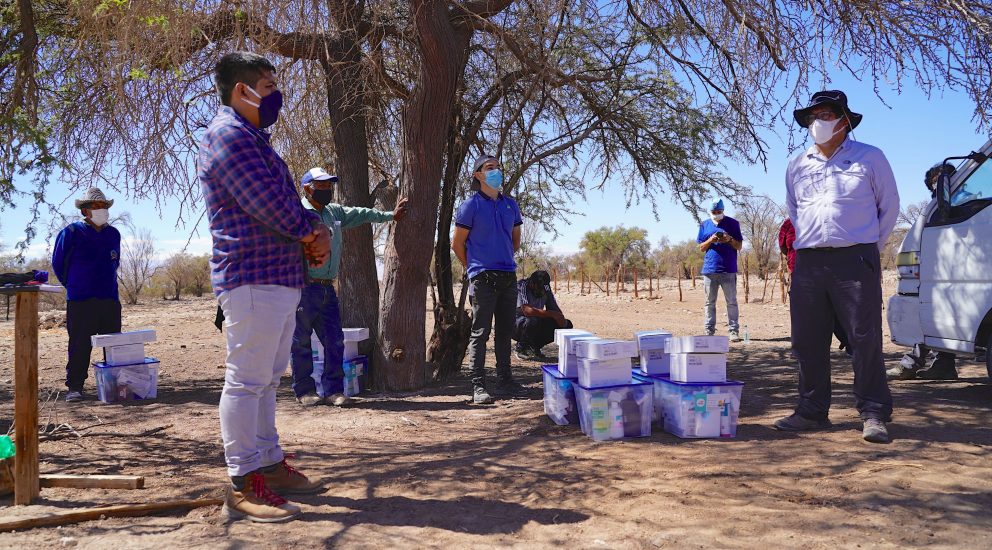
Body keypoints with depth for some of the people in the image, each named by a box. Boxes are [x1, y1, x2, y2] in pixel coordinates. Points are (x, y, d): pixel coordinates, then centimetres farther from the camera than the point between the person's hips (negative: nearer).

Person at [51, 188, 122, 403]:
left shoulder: (113, 234, 11)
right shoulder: (71, 232, -3)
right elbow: (58, 263, 6)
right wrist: (73, 286, 14)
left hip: (110, 299, 4)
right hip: (80, 302, -4)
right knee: (80, 345, -3)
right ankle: (75, 387, 3)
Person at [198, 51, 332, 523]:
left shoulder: (253, 138, 23)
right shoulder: (228, 135, -10)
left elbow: (287, 203, 21)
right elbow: (268, 203, -19)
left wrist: (314, 232, 0)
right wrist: (313, 231, -2)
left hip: (281, 278, 11)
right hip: (252, 276, -11)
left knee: (266, 379, 15)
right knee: (246, 380, -6)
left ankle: (269, 465, 25)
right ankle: (242, 485, 0)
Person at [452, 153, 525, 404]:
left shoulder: (510, 205, 12)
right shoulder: (471, 205, -3)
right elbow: (457, 244, 0)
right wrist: (474, 269, 5)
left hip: (508, 277, 6)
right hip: (482, 278, -5)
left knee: (504, 332, 11)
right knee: (480, 333, -4)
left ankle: (504, 380, 21)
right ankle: (478, 386, -1)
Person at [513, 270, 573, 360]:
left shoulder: (546, 289, -5)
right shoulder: (521, 286, -23)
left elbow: (556, 310, -1)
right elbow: (527, 310, -36)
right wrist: (552, 314, -37)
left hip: (537, 326, 6)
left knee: (567, 325, -9)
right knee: (532, 321, -39)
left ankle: (534, 347, 4)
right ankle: (521, 348, -9)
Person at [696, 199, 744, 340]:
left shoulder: (733, 223, 6)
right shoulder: (704, 225, 11)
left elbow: (739, 246, 6)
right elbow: (701, 248, 10)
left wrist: (729, 240, -14)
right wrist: (711, 240, -9)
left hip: (729, 270, -2)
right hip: (709, 269, 2)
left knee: (731, 302, 0)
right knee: (710, 302, 5)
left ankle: (734, 331, 2)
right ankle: (709, 331, 10)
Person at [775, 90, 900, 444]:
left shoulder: (869, 158, 5)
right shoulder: (798, 165, 14)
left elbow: (889, 207, 11)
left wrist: (868, 250, 9)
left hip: (856, 260, -4)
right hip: (808, 262, 4)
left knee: (866, 338, -4)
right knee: (807, 341, 4)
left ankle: (874, 415, 3)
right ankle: (812, 412, 14)